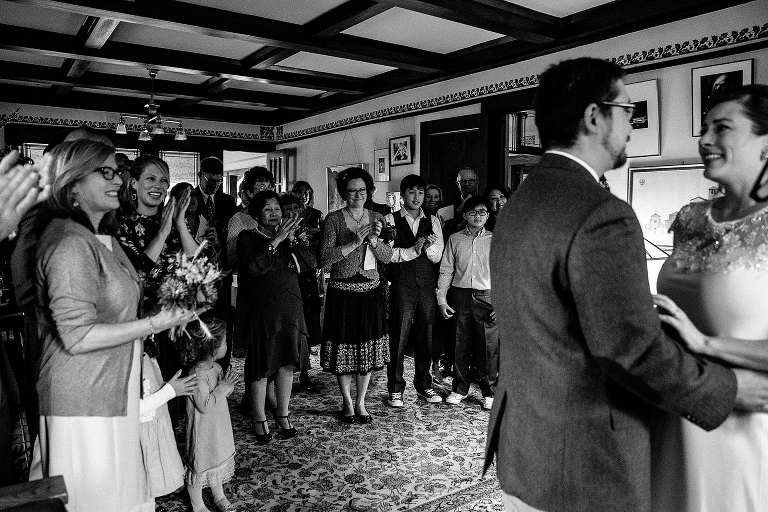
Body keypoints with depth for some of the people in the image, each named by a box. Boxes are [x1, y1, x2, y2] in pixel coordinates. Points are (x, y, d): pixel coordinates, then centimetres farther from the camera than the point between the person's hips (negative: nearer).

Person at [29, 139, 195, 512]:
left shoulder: (101, 237, 12)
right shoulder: (70, 244, -18)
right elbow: (78, 336, -21)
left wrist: (166, 311, 5)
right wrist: (153, 323, -20)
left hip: (110, 394, 9)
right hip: (84, 402, -9)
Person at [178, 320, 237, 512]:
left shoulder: (216, 367, -1)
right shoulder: (196, 375, -28)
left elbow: (225, 392, 10)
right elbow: (205, 405, -29)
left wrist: (227, 384, -11)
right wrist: (222, 388, -24)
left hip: (219, 428, 9)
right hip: (202, 432, -9)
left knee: (219, 462, 23)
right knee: (199, 466, 10)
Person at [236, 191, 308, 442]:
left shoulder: (288, 236, 12)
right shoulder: (247, 237, -1)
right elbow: (254, 266, -19)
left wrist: (291, 238, -12)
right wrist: (276, 240, -21)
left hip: (289, 308, 4)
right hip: (260, 310, -4)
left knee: (287, 362, 10)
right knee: (261, 365, 3)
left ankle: (283, 413, 26)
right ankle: (259, 419, 19)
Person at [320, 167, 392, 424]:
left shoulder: (376, 218, 8)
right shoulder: (334, 219, -3)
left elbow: (387, 257, 3)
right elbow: (325, 257, -13)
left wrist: (374, 240, -15)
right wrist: (354, 243, -20)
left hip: (371, 291, 3)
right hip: (342, 291, -3)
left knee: (368, 347, 9)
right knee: (343, 348, 5)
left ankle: (361, 403, 24)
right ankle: (347, 402, 24)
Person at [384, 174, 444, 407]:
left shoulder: (433, 221, 12)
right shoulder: (391, 219, 3)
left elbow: (437, 257, 4)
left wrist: (428, 247, -16)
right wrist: (413, 250, -16)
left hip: (426, 285, 3)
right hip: (401, 285, -3)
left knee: (425, 336, 10)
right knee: (398, 337, -1)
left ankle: (423, 385, 25)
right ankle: (395, 389, 12)